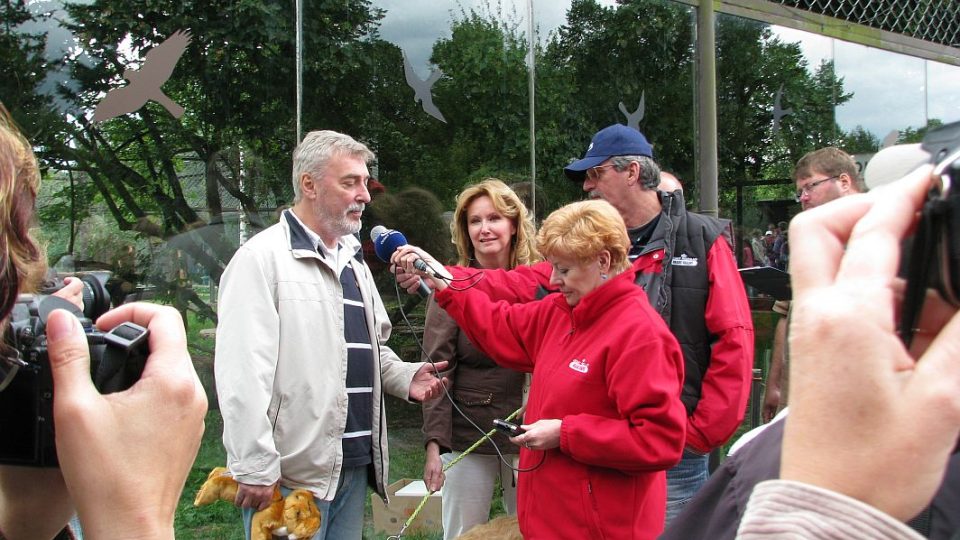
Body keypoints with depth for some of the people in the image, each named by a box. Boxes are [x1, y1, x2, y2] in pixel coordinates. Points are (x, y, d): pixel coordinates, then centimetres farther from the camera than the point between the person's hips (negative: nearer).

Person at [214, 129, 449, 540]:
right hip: (291, 474, -8)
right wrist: (255, 469, -20)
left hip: (355, 463, 8)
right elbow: (243, 373, -17)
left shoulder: (354, 263, 17)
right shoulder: (263, 257, -11)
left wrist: (405, 377, 5)